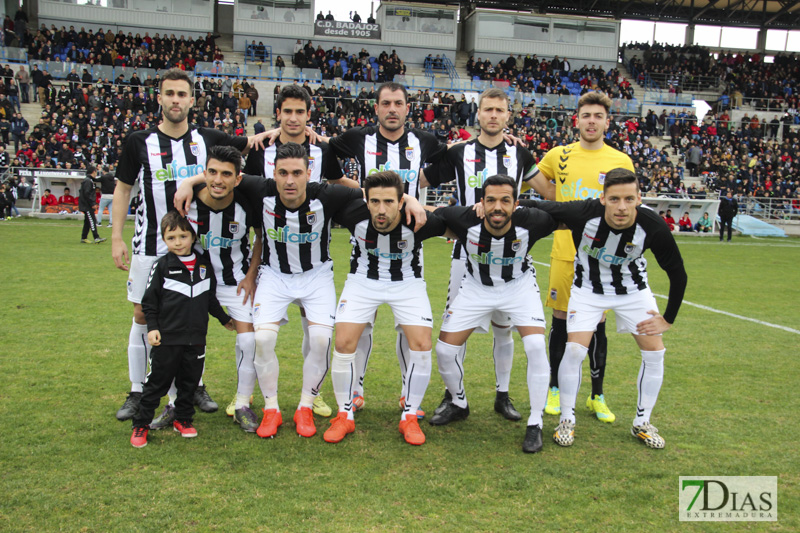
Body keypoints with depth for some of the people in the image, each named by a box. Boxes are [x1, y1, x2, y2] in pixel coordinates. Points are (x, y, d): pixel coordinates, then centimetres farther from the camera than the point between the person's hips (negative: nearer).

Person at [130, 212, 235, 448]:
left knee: (190, 381, 12)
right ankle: (141, 424, 14)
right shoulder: (162, 266, -3)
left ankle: (183, 419, 27)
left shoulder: (204, 264, 7)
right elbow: (149, 300, -1)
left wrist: (224, 319, 26)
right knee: (157, 381, 3)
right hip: (167, 338, -3)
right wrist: (152, 328, -8)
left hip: (196, 337, 3)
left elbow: (211, 298, 19)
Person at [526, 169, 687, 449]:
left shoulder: (653, 226, -28)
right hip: (588, 287, -2)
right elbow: (537, 207, -17)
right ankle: (567, 420, 8)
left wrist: (668, 319, -8)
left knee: (654, 351, -3)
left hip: (633, 289, 2)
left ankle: (642, 422, 17)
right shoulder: (584, 213, -32)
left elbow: (677, 274, -12)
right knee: (575, 350, -14)